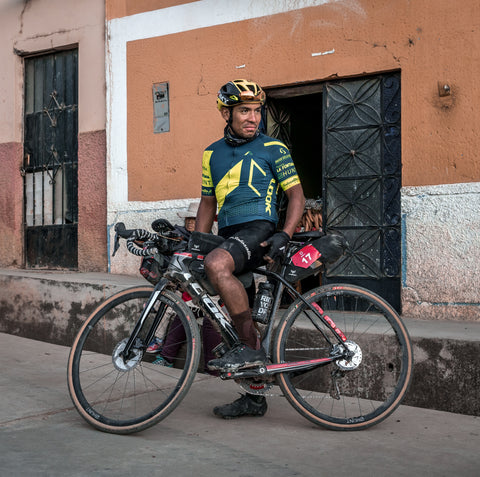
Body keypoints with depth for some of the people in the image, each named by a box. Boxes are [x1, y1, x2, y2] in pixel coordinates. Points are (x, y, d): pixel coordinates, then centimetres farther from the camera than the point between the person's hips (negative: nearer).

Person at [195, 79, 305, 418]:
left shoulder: (273, 148, 2)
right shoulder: (212, 154, 16)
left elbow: (296, 194, -2)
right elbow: (208, 202, 22)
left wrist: (284, 234, -17)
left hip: (259, 229, -6)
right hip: (228, 235, 6)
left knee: (217, 264, -36)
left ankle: (251, 348, -24)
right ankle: (253, 398, 19)